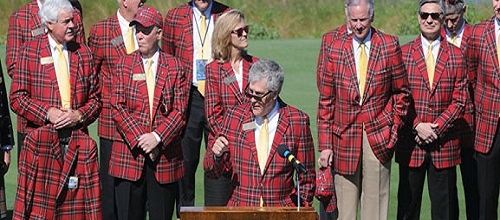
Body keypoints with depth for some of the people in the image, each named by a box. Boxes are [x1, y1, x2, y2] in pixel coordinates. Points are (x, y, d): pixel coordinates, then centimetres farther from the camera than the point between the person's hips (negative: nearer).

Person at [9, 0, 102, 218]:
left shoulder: (83, 53, 11)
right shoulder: (30, 51, 2)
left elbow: (95, 98, 13)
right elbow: (17, 97, 0)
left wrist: (79, 115, -7)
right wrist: (47, 113, -12)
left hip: (78, 141, 3)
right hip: (42, 142, -2)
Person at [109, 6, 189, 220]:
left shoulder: (175, 67, 6)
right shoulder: (124, 65, 7)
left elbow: (179, 110, 1)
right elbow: (118, 107, 0)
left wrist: (157, 137, -13)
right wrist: (139, 138, -11)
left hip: (165, 155, 0)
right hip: (129, 154, 0)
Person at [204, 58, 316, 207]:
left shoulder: (297, 121, 3)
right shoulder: (234, 116, 7)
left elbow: (307, 178, 10)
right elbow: (213, 172, 12)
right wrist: (216, 154, -9)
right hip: (240, 211, 2)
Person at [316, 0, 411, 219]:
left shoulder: (389, 45, 2)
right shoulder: (333, 48, 2)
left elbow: (401, 92, 11)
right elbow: (326, 100, 3)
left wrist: (394, 127, 3)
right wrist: (325, 145, 0)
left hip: (378, 138, 0)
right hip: (345, 138, 0)